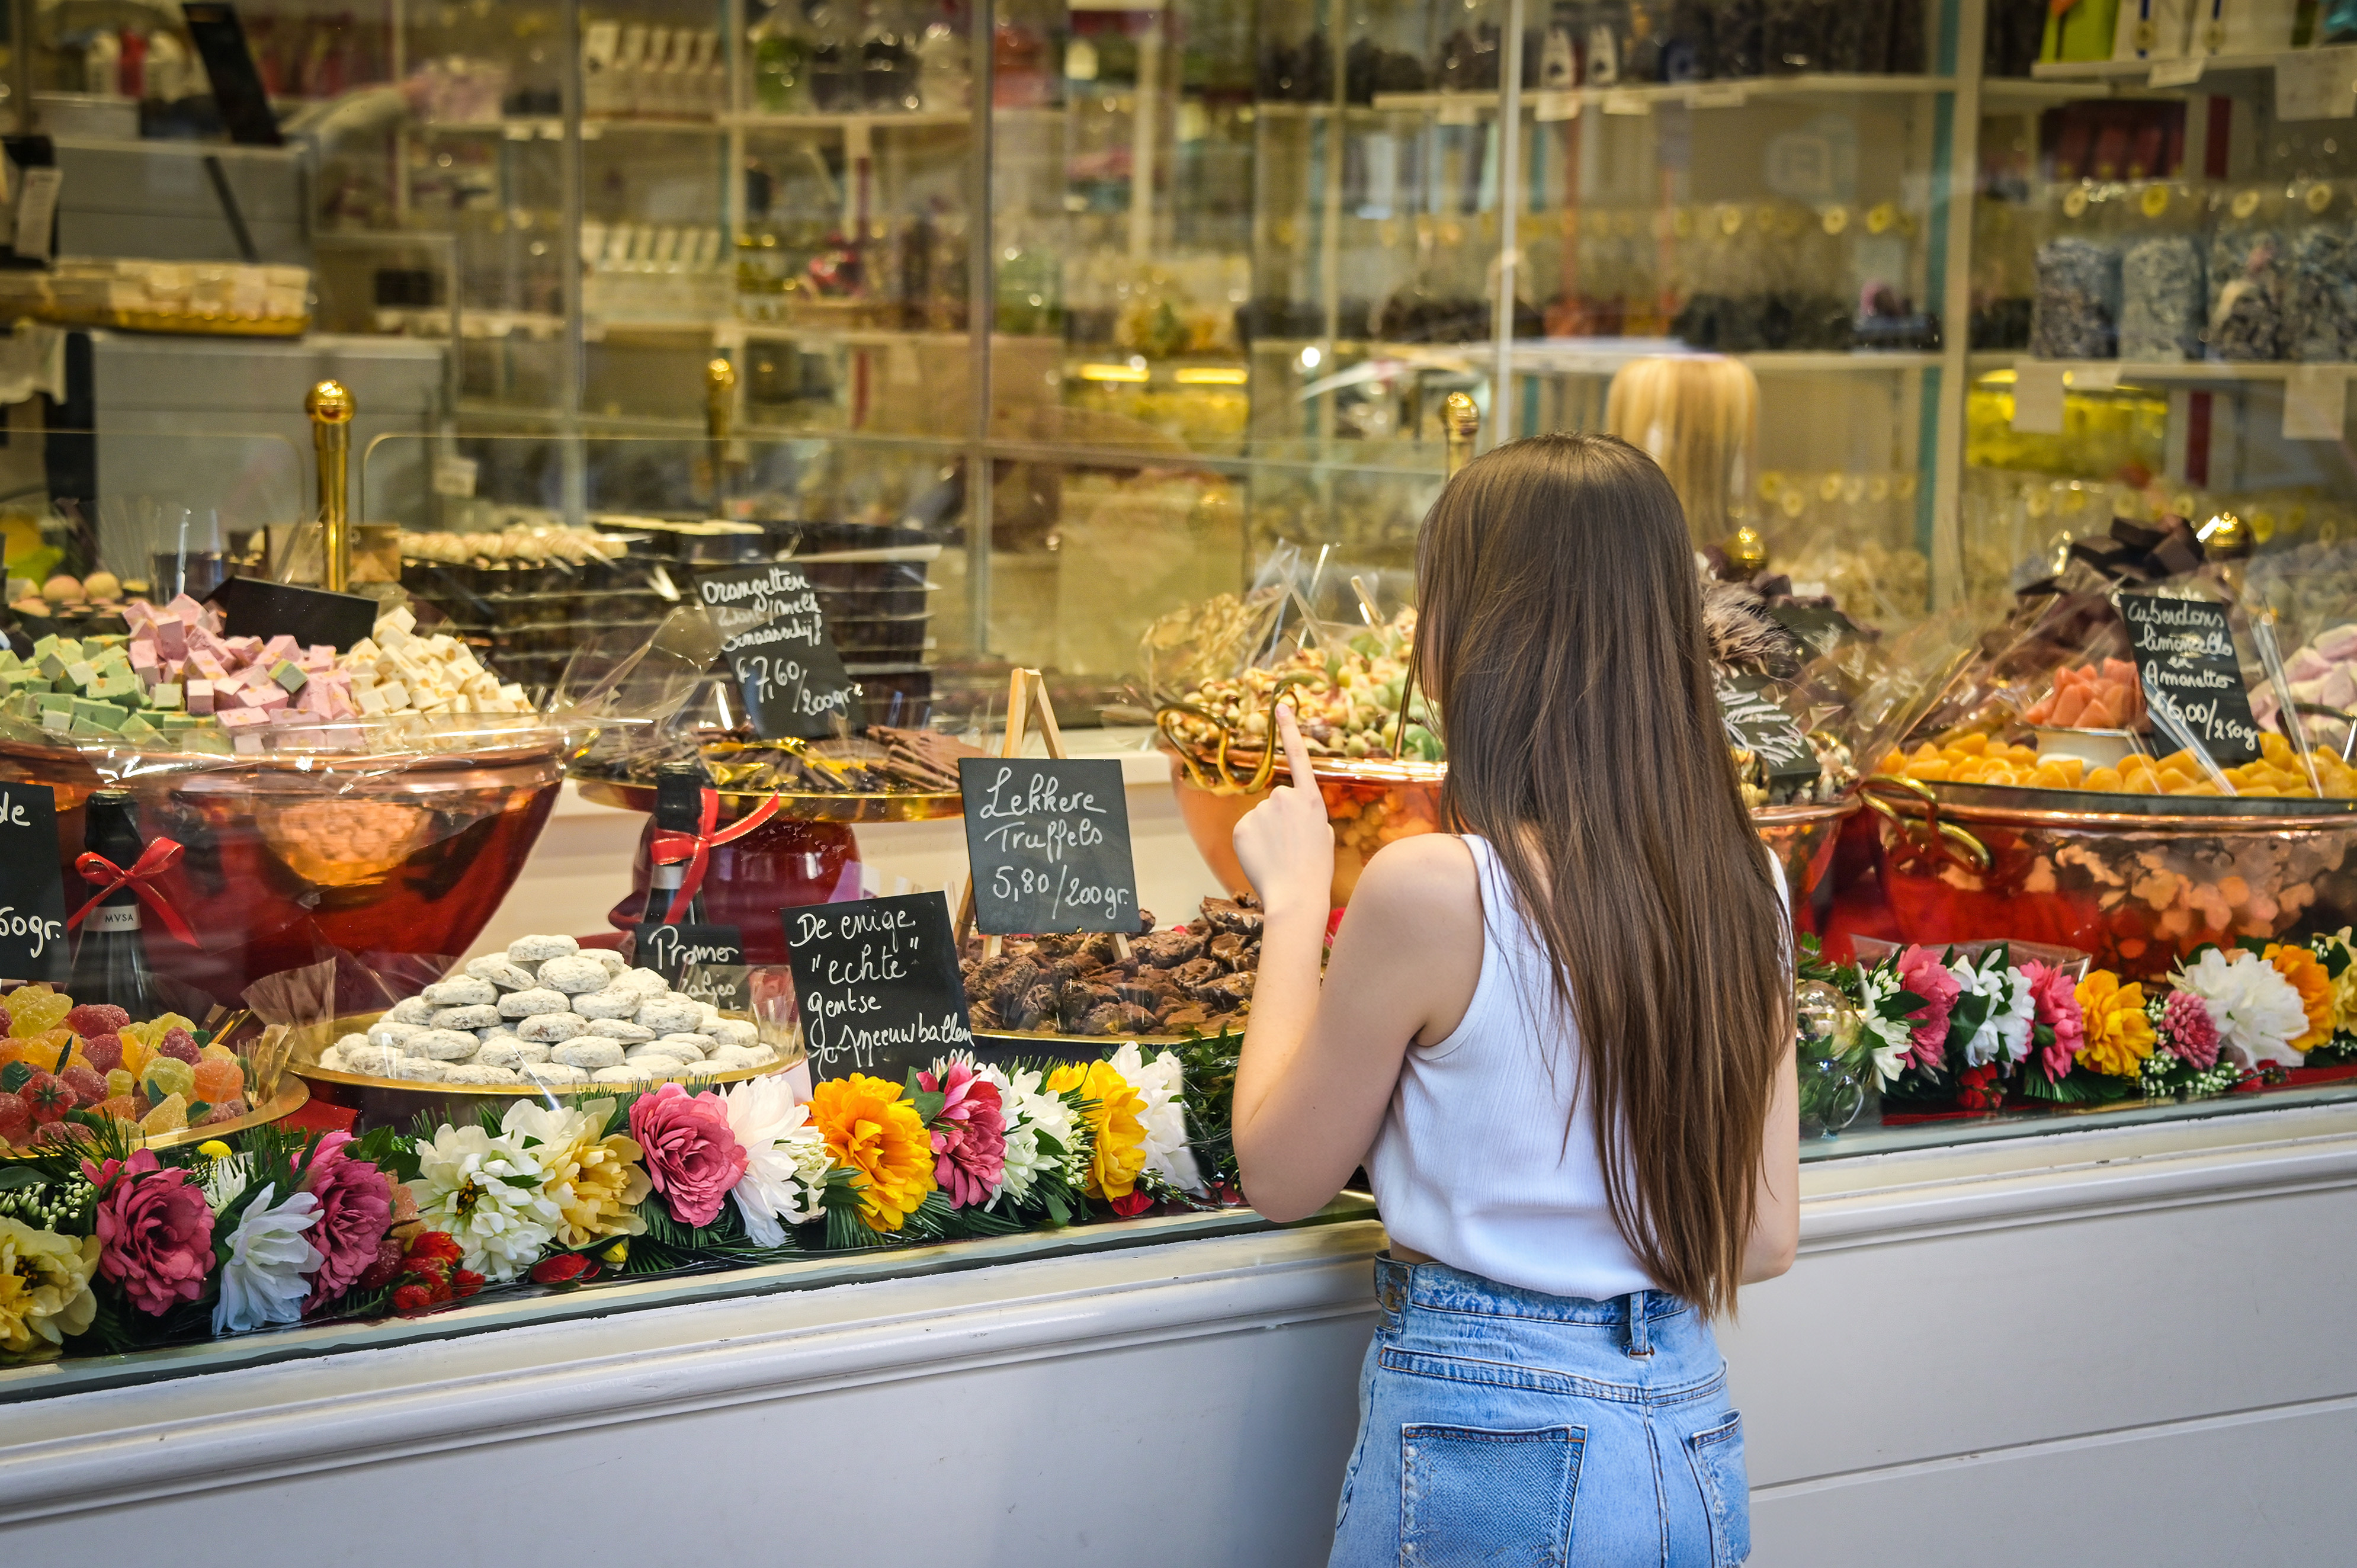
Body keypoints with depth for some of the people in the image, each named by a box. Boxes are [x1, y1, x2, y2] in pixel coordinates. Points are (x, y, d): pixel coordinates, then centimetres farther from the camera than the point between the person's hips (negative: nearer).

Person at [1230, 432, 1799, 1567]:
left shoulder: (1433, 888, -18)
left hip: (1493, 1443, -6)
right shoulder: (1743, 886, -1)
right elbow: (1764, 1237, 5)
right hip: (1694, 1437, 6)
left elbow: (1280, 1176, -5)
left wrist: (1294, 903, 3)